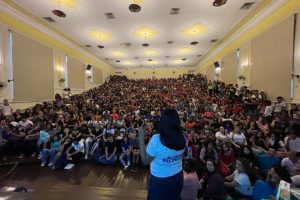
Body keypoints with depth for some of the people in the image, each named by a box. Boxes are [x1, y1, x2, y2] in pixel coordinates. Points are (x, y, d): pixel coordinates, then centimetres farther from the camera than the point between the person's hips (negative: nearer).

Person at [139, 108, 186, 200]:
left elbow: (145, 160, -18)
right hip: (177, 177, 4)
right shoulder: (183, 138, -16)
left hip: (160, 181, -3)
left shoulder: (156, 139, -31)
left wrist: (141, 137, -17)